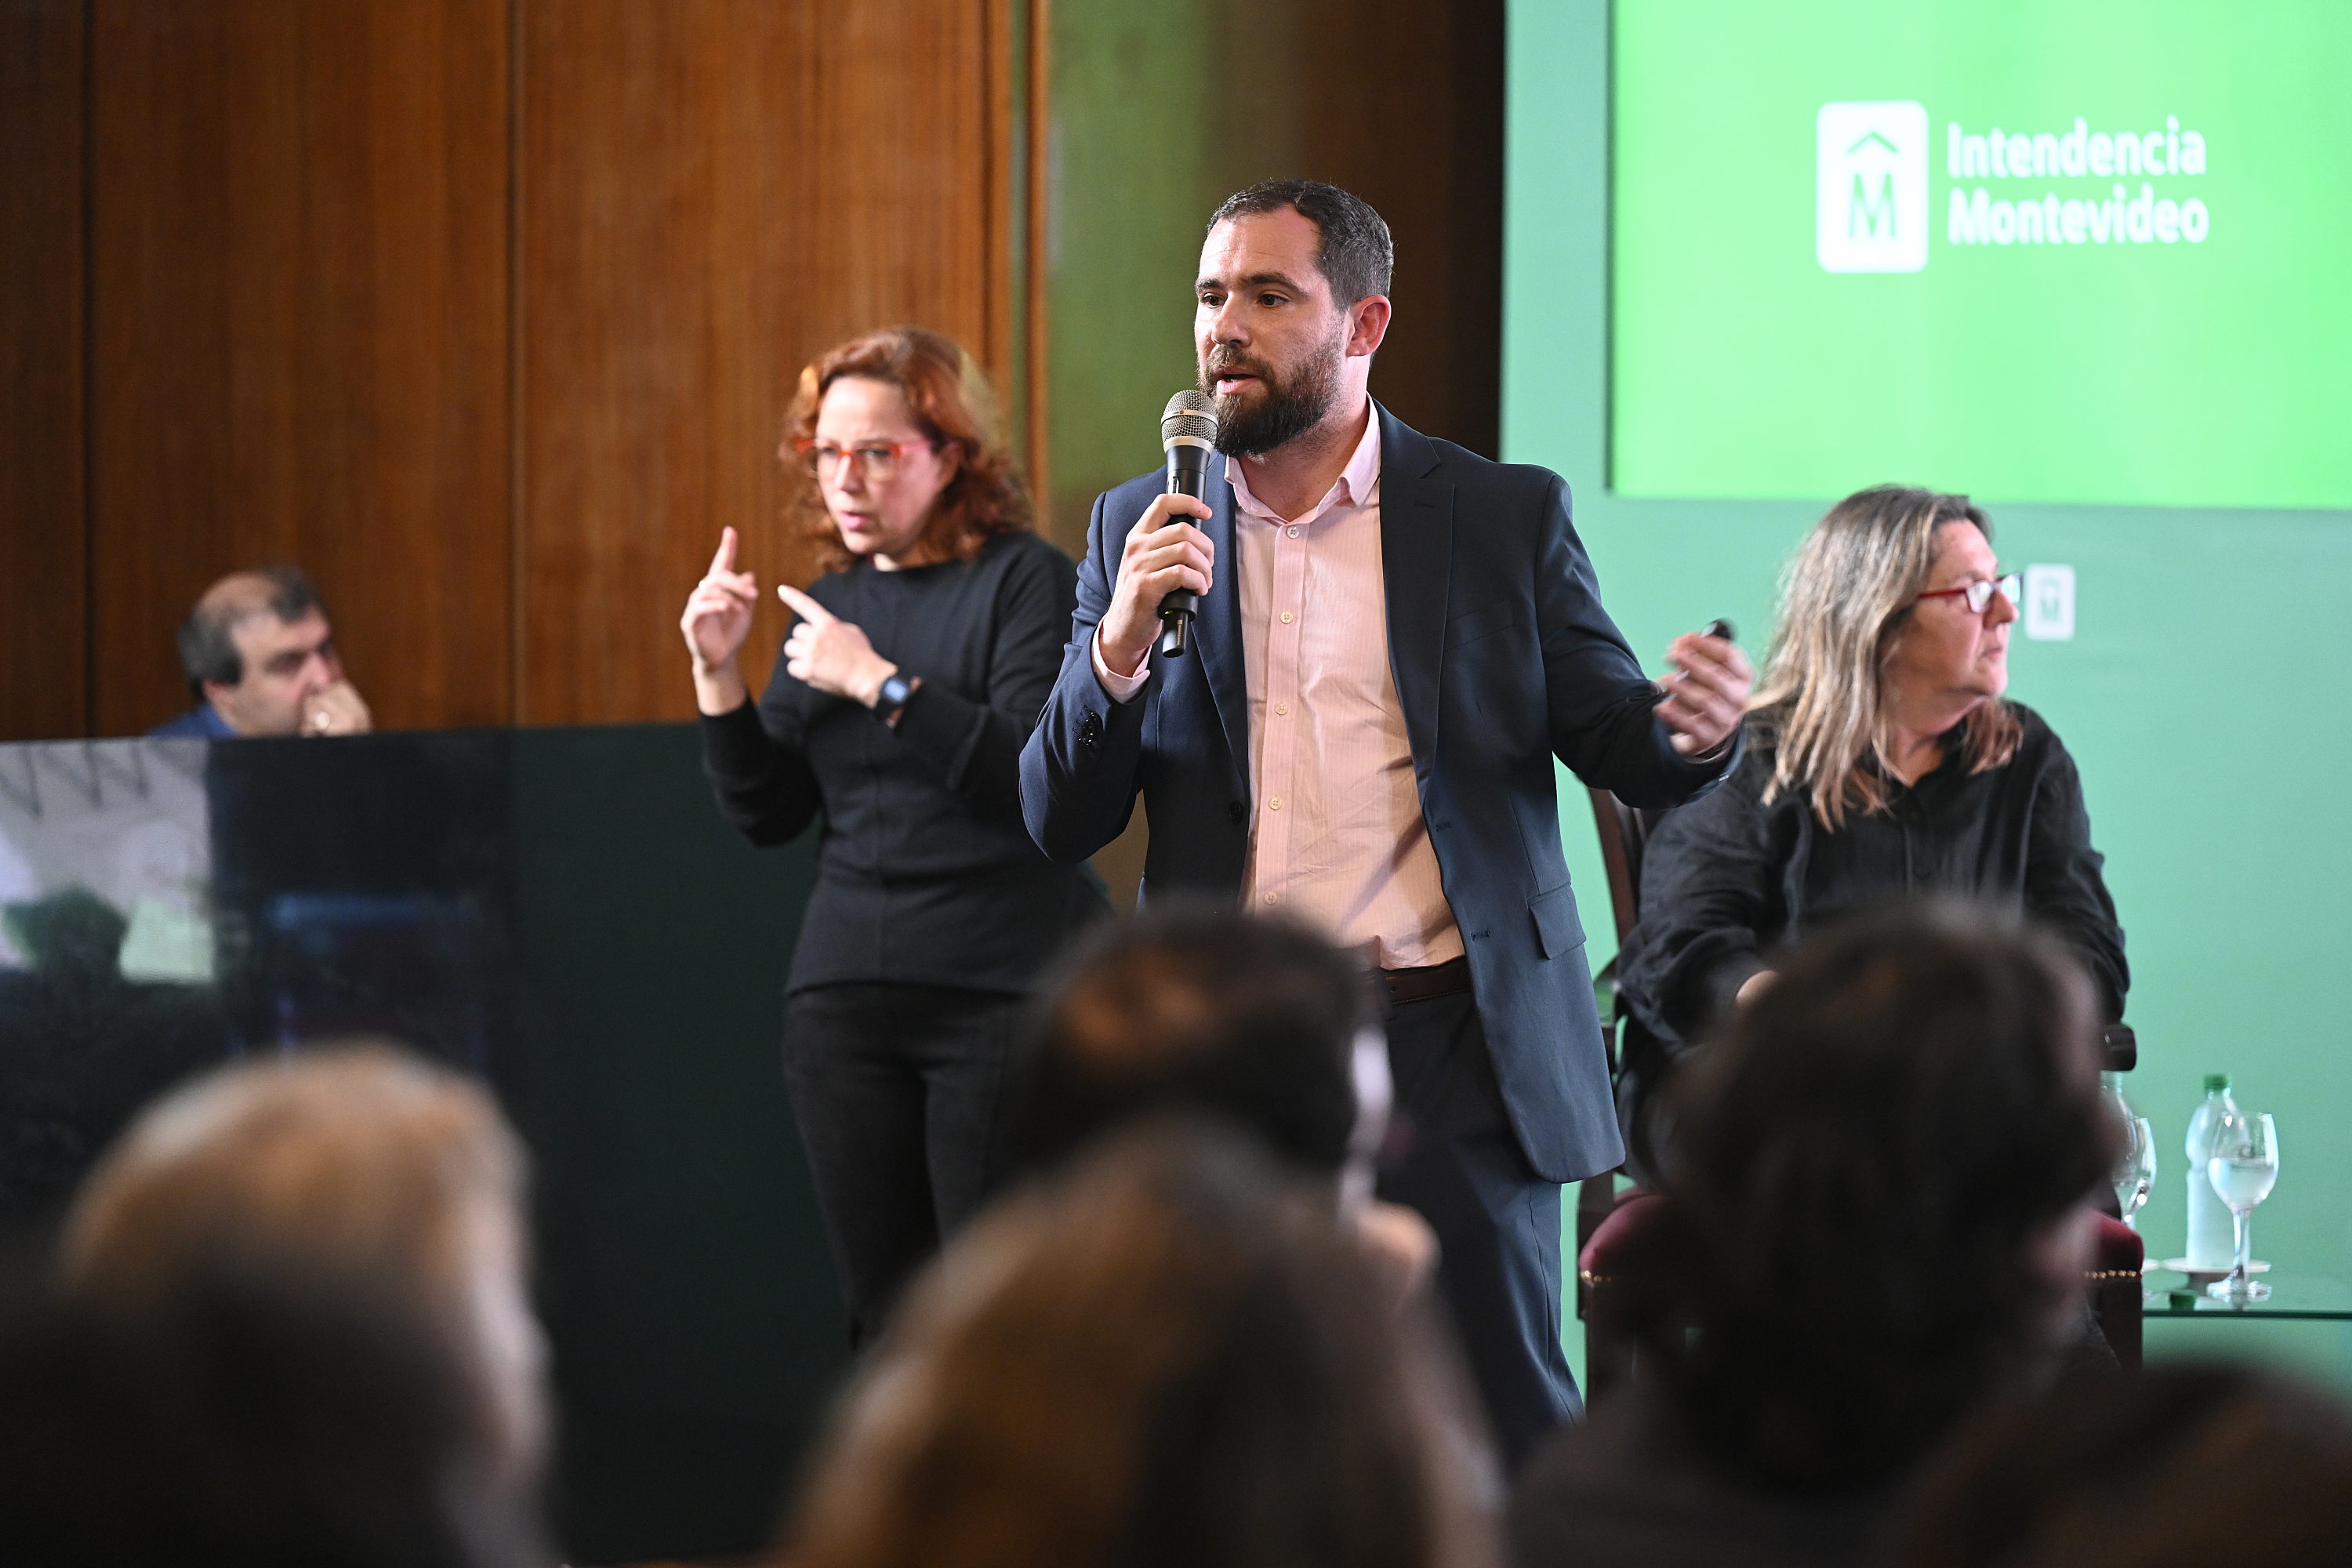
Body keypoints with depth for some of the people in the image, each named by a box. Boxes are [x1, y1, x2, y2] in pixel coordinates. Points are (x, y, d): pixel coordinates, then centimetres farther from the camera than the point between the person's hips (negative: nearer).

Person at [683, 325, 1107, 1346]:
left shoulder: (1024, 582, -3)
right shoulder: (831, 603, 15)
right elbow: (766, 814, 15)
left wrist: (881, 684, -16)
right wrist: (718, 676, 1)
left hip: (1000, 990, -6)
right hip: (845, 990, 6)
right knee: (885, 1311, 4)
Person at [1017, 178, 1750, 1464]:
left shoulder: (1505, 517, 5)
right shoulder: (1140, 530, 10)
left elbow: (1620, 748, 5)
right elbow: (1060, 820, 6)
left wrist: (1693, 733, -19)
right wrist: (1120, 643, -11)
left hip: (1452, 1061, -2)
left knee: (1508, 1435, -2)